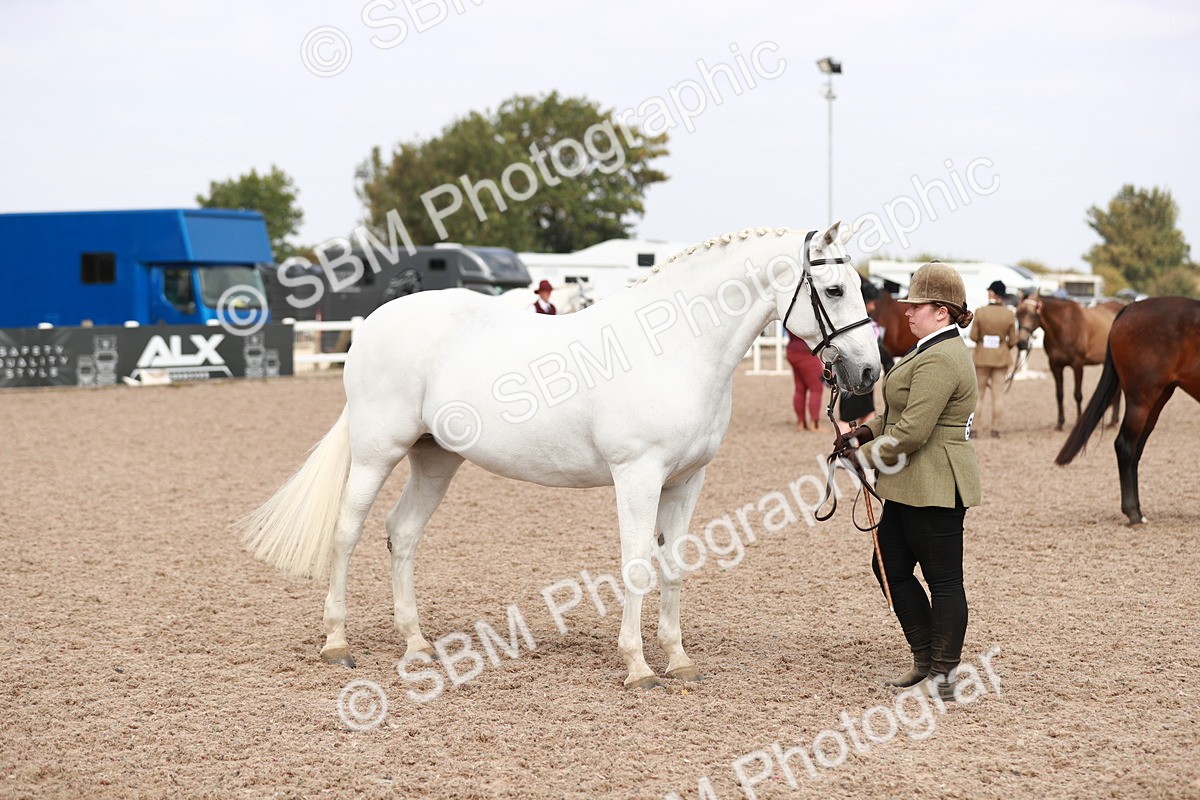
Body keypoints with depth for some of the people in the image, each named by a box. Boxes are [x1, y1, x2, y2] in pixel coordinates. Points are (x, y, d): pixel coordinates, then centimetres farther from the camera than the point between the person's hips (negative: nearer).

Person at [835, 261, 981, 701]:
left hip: (934, 487, -12)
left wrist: (865, 455, -12)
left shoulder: (940, 360, -20)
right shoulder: (934, 350, 16)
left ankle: (942, 675, 6)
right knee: (890, 567, 16)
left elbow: (912, 431, -25)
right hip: (911, 486, 12)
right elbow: (903, 411, 23)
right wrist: (866, 432, 7)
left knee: (943, 579, -2)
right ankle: (926, 658, 25)